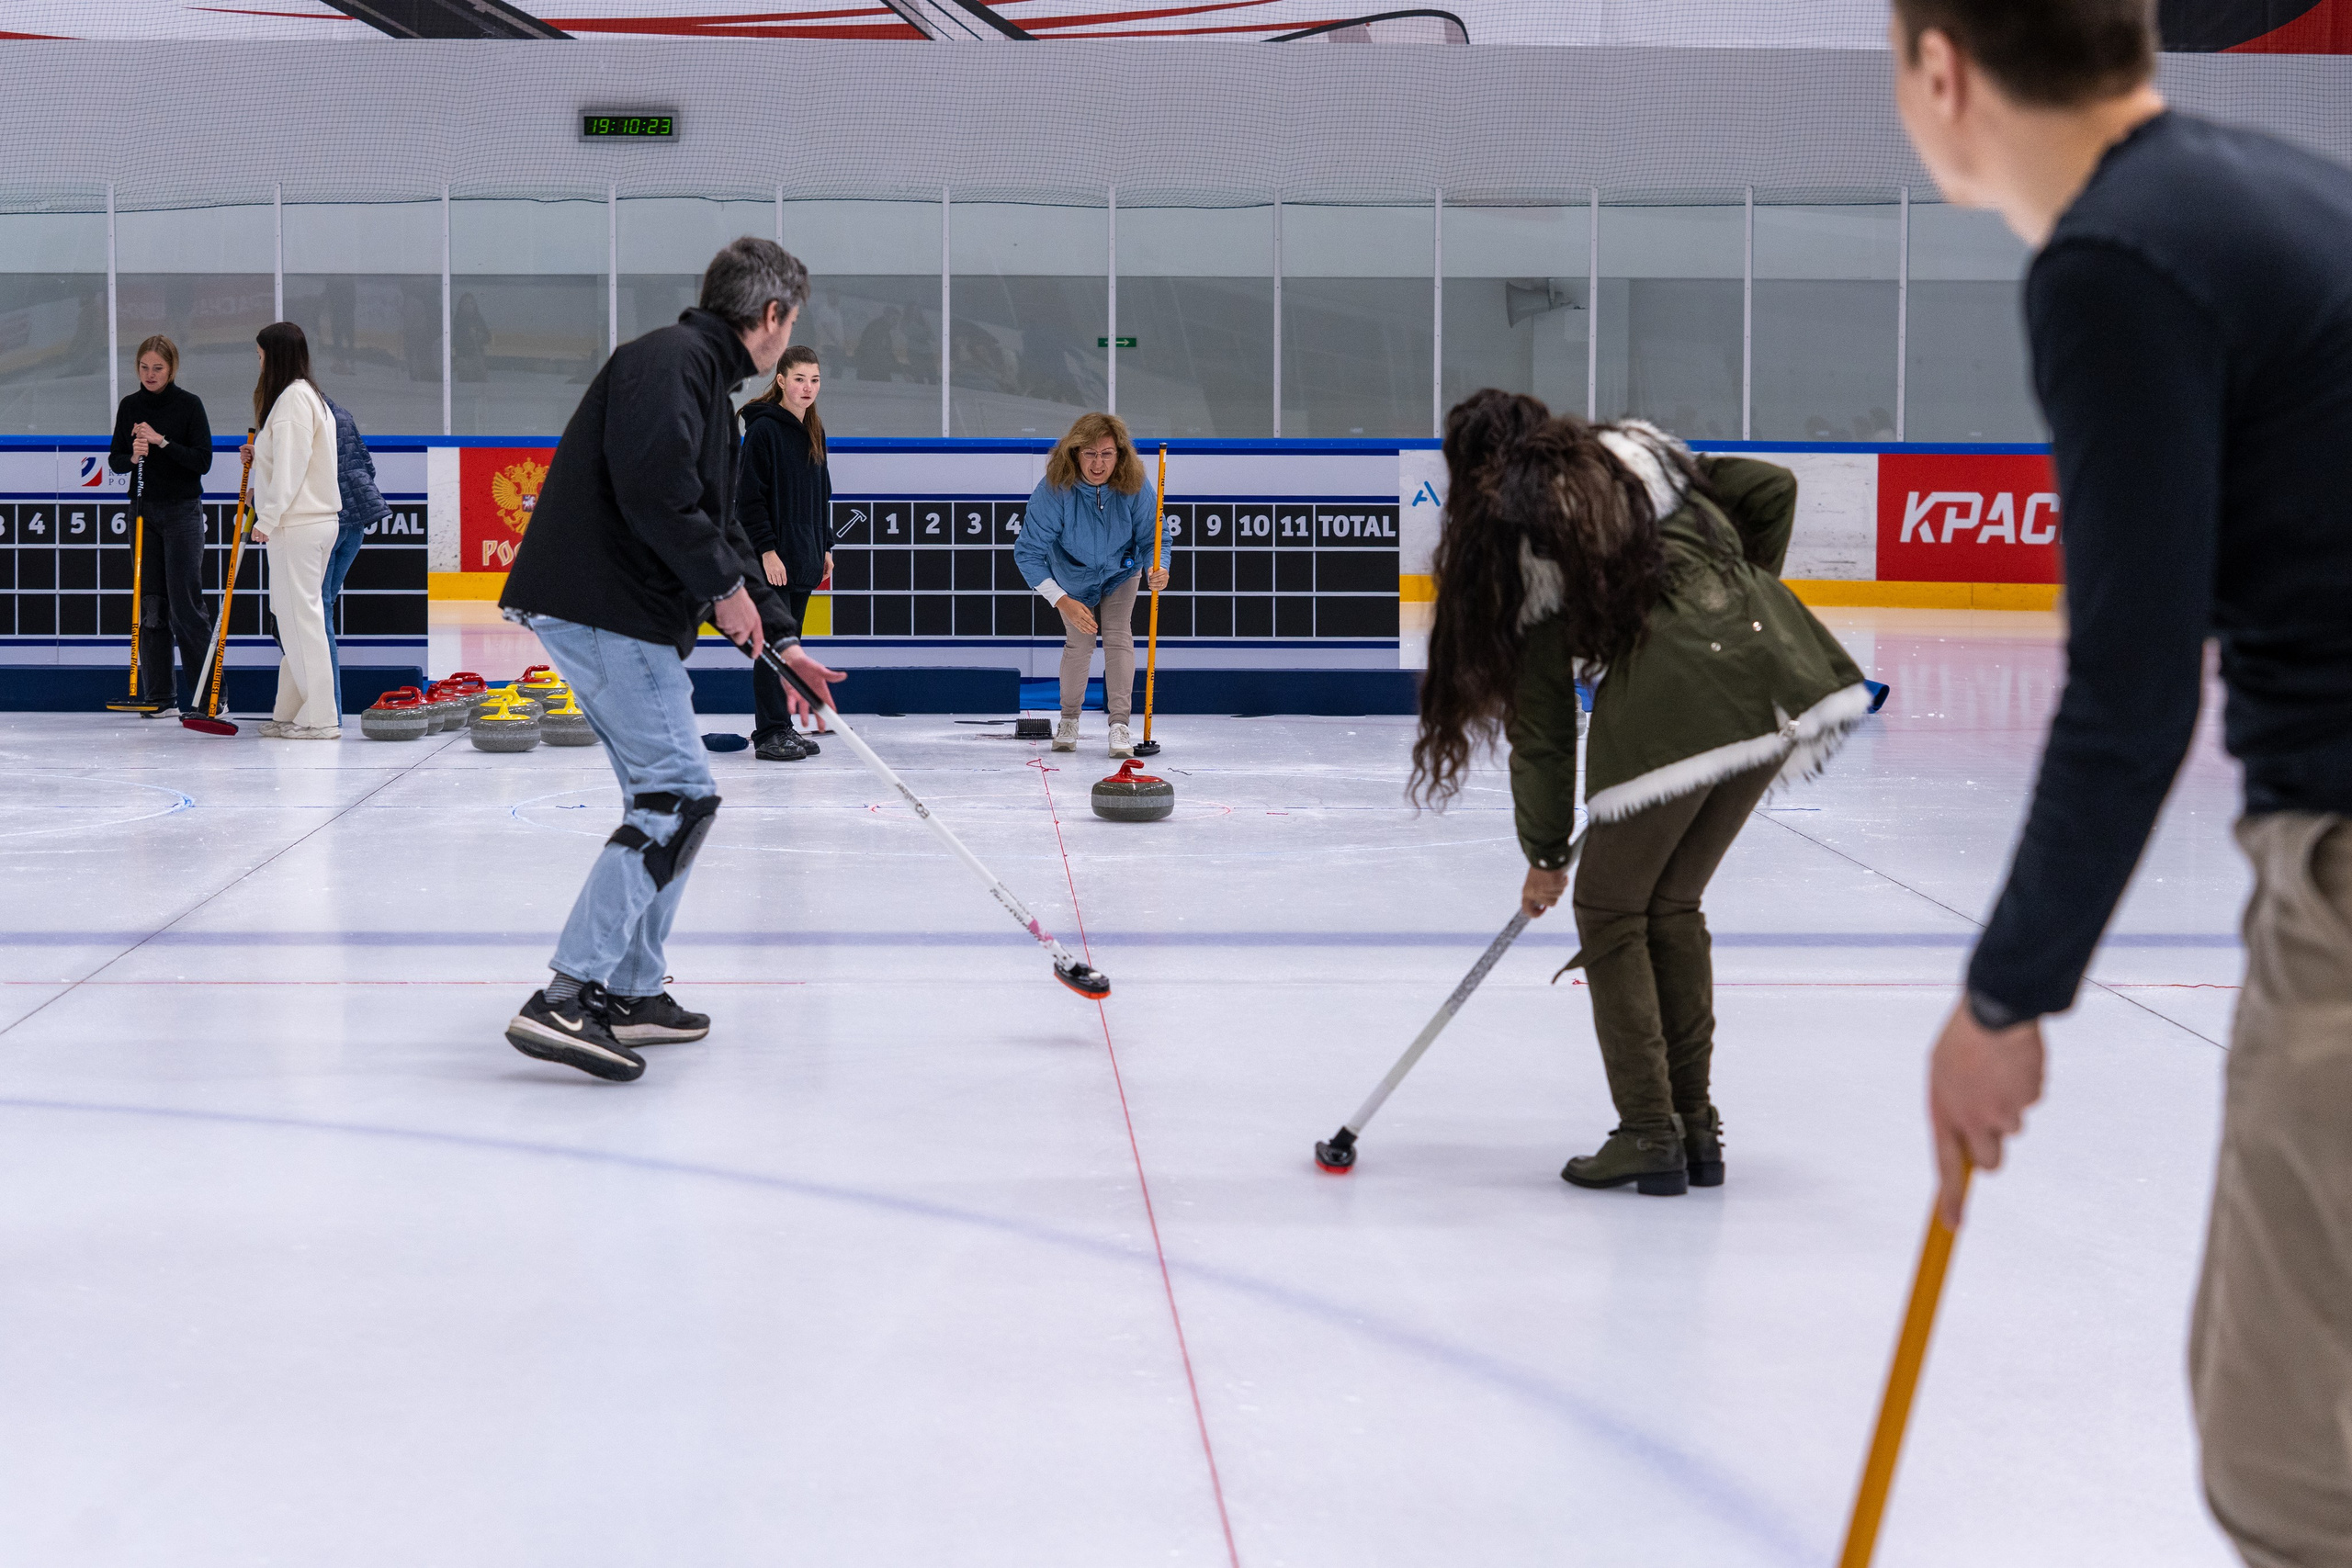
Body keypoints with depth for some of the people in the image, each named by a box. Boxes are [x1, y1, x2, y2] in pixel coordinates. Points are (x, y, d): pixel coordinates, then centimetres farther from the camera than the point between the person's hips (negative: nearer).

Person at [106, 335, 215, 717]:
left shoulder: (189, 405, -4)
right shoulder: (130, 407, 8)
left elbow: (202, 461, -9)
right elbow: (114, 459, 9)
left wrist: (161, 442, -19)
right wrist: (132, 457, -12)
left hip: (183, 512, -4)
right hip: (144, 512, 4)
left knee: (185, 605, -9)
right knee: (150, 606, 3)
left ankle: (210, 695, -4)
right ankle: (159, 697, 7)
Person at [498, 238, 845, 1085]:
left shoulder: (708, 383, 23)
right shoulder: (670, 361, -10)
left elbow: (721, 528, 26)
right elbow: (652, 486, -25)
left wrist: (781, 639, 23)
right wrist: (723, 585, -14)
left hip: (626, 615, 11)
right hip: (599, 606, -11)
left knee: (667, 793, 15)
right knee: (678, 796, -13)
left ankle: (632, 991, 21)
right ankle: (564, 999, -18)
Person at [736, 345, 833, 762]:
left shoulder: (813, 430, 14)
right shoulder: (763, 428, -11)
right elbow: (750, 496, -14)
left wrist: (825, 547, 18)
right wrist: (767, 550, -19)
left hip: (803, 556, 8)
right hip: (773, 556, -8)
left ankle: (778, 727, 16)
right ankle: (772, 732, -3)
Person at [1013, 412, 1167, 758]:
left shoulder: (1134, 488, -32)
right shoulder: (1054, 490, -37)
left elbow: (1152, 537, -19)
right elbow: (1028, 553, -32)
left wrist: (1157, 569, -43)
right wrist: (1064, 603, -39)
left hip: (1120, 571, 1)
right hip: (1073, 574, -1)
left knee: (1117, 636, -13)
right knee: (1079, 642, -3)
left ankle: (1119, 724, -9)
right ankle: (1069, 719, 21)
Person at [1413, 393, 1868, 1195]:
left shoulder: (1510, 549, 8)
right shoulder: (1640, 456, 21)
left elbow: (1540, 718, 8)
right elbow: (1773, 487, 19)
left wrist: (1545, 855, 16)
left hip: (1669, 705, -6)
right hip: (1772, 675, 6)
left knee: (1610, 907, 13)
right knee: (1672, 904, 20)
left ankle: (1650, 1133, 11)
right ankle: (1694, 1126, 23)